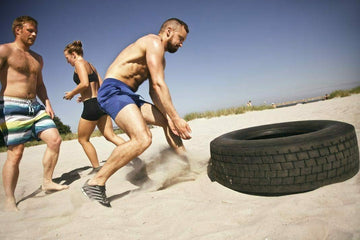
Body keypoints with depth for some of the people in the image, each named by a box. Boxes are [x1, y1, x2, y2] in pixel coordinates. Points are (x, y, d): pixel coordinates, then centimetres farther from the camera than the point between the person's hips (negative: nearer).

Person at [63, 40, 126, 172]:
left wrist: (71, 94, -5)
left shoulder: (79, 62, -5)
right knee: (110, 135, 4)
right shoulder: (90, 65, 21)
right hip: (101, 102, 8)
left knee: (83, 139, 8)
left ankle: (97, 169, 12)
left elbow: (85, 83, -20)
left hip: (91, 105, -8)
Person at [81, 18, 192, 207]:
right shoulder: (154, 42, -7)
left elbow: (154, 92, 13)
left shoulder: (158, 57, 23)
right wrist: (176, 118, -17)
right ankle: (95, 184, -18)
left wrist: (170, 118, -1)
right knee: (143, 139, -29)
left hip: (128, 96, 11)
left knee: (168, 121, 14)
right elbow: (158, 85, -17)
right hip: (114, 90, -10)